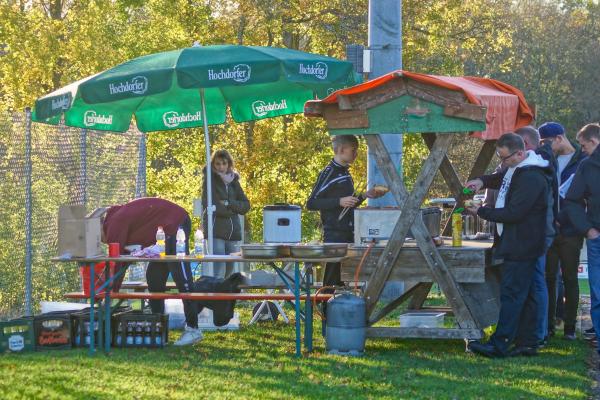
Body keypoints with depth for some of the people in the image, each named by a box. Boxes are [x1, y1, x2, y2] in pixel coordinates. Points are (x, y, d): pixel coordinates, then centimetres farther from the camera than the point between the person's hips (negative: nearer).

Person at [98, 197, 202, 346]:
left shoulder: (115, 223, -13)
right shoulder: (119, 217, 16)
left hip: (175, 223, -11)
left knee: (181, 277, -14)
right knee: (154, 277, 11)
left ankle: (193, 329, -16)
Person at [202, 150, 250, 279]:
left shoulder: (233, 181, 15)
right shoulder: (210, 180, 0)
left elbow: (246, 205, 9)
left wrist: (228, 204, -7)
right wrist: (231, 210, -1)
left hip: (233, 233, 6)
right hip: (216, 232, -5)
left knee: (229, 272, 6)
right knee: (219, 273, -16)